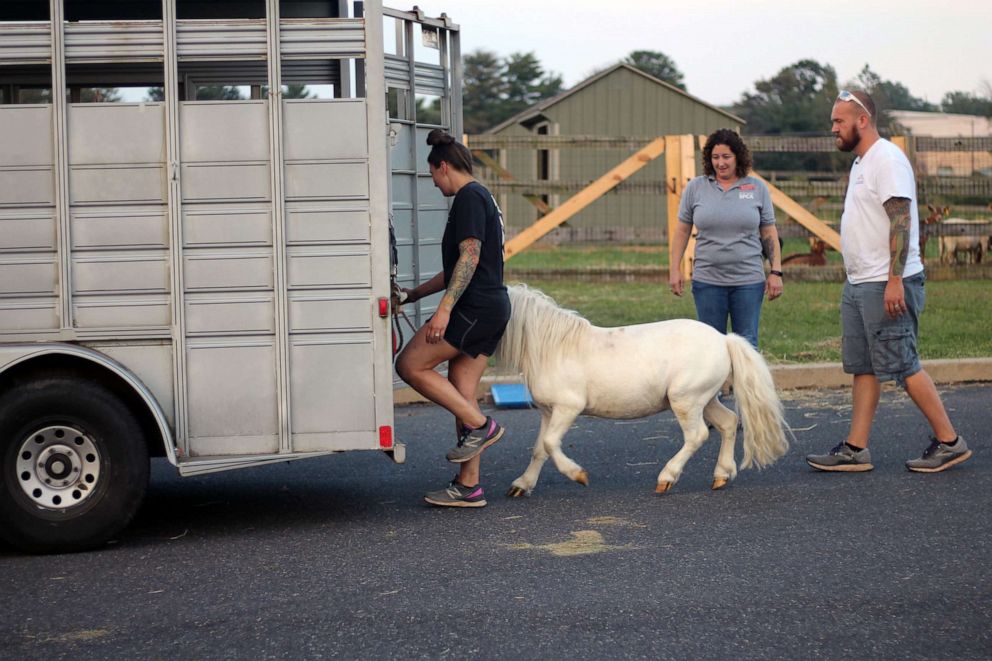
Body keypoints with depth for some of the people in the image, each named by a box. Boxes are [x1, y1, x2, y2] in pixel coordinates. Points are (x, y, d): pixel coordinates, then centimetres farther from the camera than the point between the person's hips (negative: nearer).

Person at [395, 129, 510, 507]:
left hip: (475, 307, -10)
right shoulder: (482, 198, 22)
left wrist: (444, 308, -26)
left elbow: (469, 257, -20)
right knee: (461, 394, 8)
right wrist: (415, 294, 32)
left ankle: (480, 425, -5)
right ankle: (469, 488, 8)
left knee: (410, 365, -5)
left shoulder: (469, 197, -9)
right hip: (492, 307, 10)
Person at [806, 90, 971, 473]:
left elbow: (901, 220, -20)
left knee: (901, 367, -7)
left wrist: (894, 280, -25)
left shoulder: (886, 159, -13)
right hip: (859, 284, 10)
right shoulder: (861, 162, 18)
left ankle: (949, 442, 2)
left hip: (886, 286, -10)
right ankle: (855, 449, 11)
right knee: (862, 368, 9)